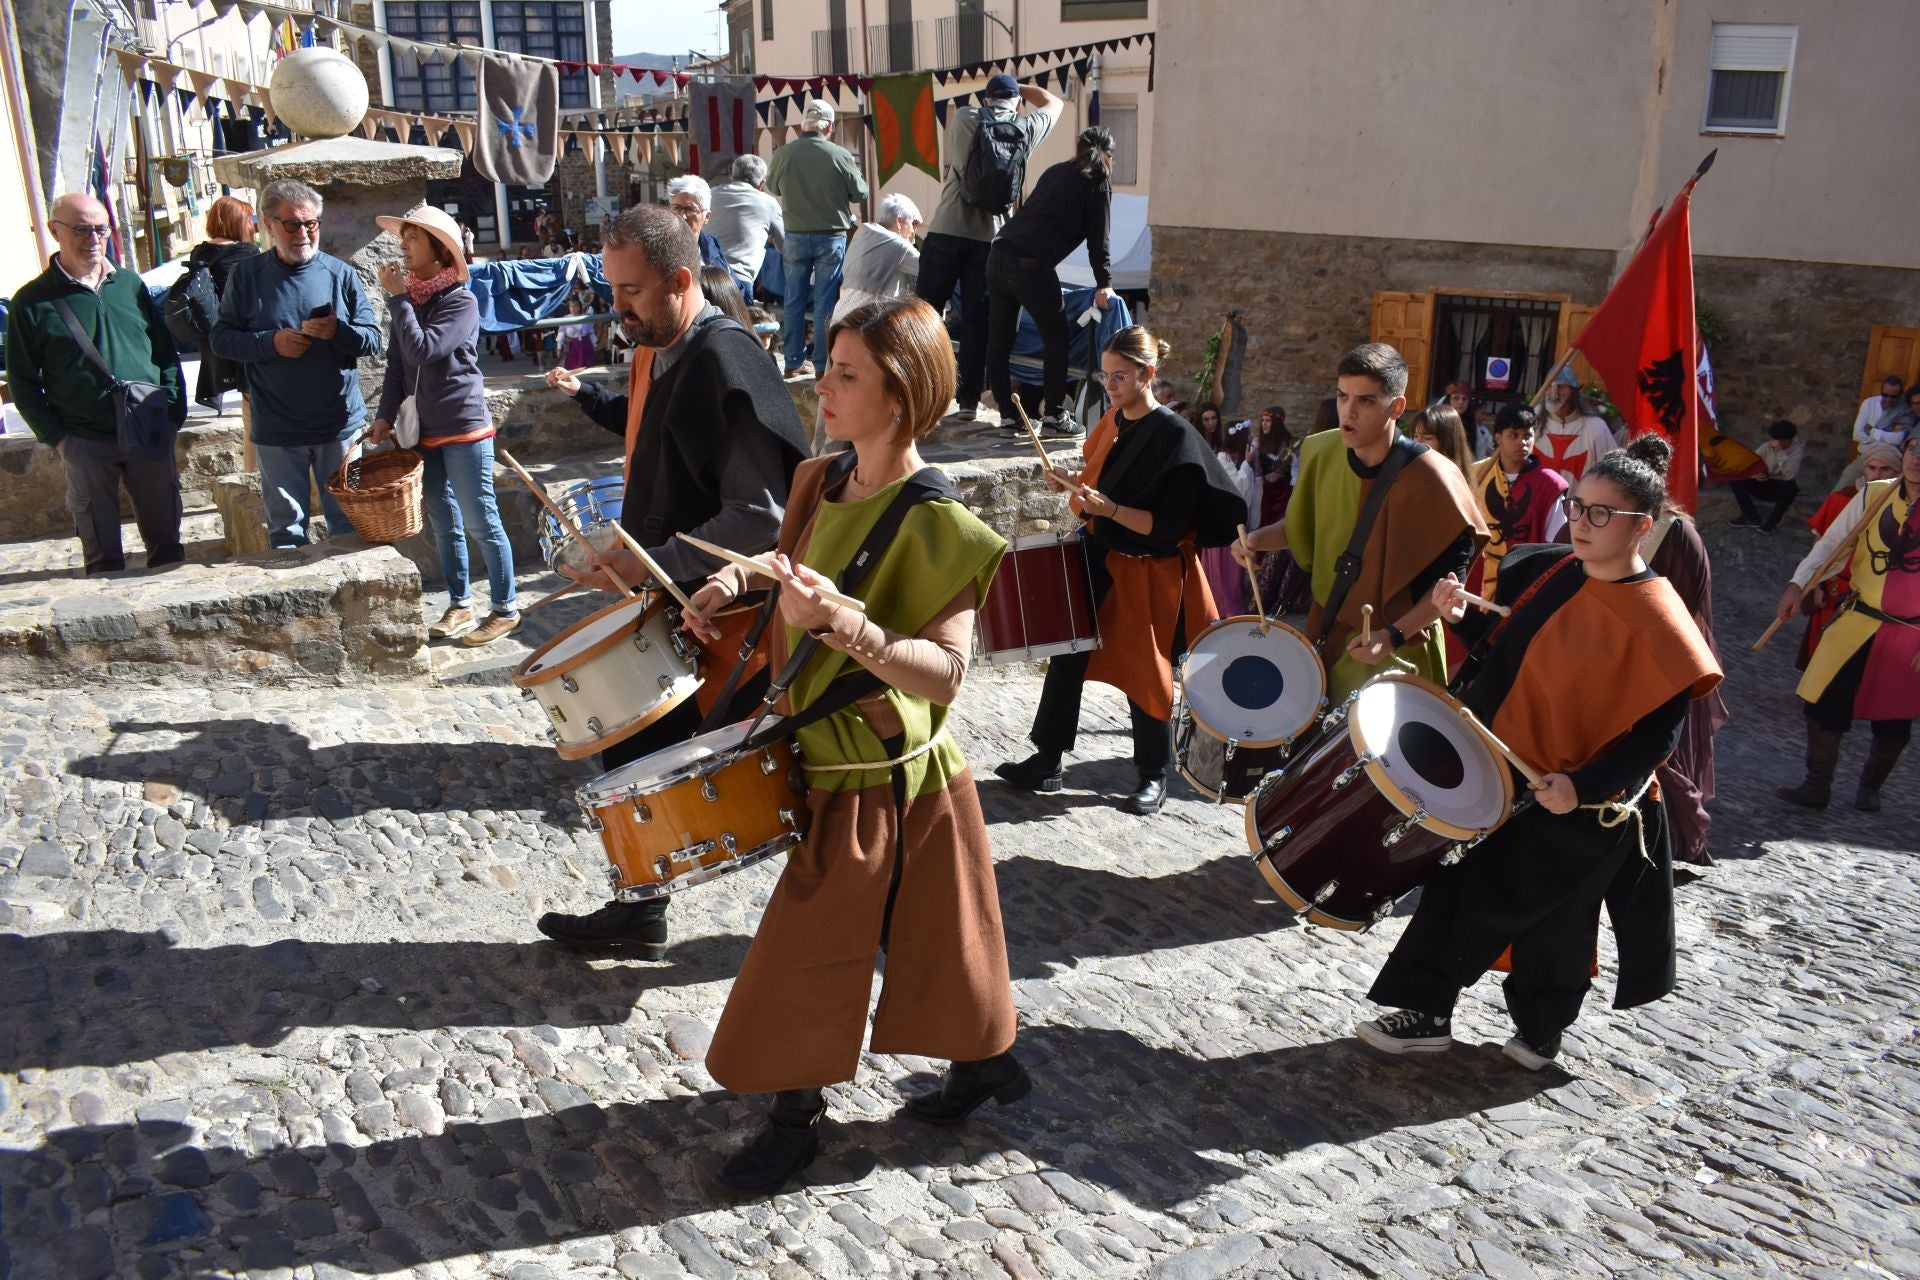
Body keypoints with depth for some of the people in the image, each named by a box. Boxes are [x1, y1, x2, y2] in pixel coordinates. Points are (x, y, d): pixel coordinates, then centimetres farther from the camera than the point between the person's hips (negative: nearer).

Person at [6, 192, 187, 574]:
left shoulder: (130, 283, 8)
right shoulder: (32, 301, -1)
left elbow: (166, 351, 12)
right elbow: (22, 381, 1)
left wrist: (172, 411, 2)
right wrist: (55, 437, -7)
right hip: (84, 444, -2)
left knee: (166, 539, 11)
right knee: (102, 553, 6)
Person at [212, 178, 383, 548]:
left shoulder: (340, 273, 1)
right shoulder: (246, 275, 2)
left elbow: (373, 340, 0)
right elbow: (221, 339, 2)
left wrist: (339, 332, -20)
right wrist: (270, 343, -15)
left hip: (340, 424, 0)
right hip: (276, 431, 0)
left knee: (349, 524, 9)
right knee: (286, 529, 9)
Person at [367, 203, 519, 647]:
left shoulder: (461, 300, -11)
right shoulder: (408, 298, 8)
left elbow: (421, 350, -23)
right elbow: (397, 363, 11)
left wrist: (397, 297, -15)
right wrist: (385, 415, 2)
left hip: (463, 427, -7)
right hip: (425, 431, 7)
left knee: (482, 522, -1)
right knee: (444, 524, 14)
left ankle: (505, 609, 8)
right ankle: (460, 605, 25)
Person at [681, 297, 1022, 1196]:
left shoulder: (930, 521, -23)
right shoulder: (821, 481, 2)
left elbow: (945, 673, -28)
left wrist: (839, 621, -39)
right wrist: (740, 585, -2)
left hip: (877, 770, -8)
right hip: (824, 748, 8)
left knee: (807, 948, 4)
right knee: (924, 931, 21)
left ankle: (796, 1118, 25)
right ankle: (984, 1062, 40)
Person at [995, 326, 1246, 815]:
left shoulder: (1173, 436, -16)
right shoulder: (1112, 423, 6)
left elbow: (1168, 527, -20)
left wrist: (1108, 508, -30)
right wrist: (1076, 483, -1)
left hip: (1147, 575, -7)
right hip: (1099, 560, 7)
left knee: (1144, 673, 5)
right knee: (1066, 656, 8)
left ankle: (1153, 775, 22)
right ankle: (1046, 762, 18)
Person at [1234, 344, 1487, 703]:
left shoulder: (1429, 478, -21)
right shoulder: (1322, 452, -5)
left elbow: (1451, 578, -15)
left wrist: (1395, 635, -26)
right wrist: (1258, 539, -6)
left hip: (1397, 657, -5)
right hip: (1326, 635, 5)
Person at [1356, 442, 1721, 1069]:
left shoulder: (1657, 622, -19)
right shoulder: (1553, 573, 0)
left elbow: (1657, 731, -19)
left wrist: (1584, 786, -27)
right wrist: (1463, 617, -4)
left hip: (1580, 808, -6)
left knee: (1550, 919, 10)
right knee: (1454, 885, 10)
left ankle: (1541, 1027, 35)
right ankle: (1427, 1014, 24)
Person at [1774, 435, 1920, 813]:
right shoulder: (1873, 496, -4)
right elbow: (1831, 543, 0)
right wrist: (1798, 584, -12)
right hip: (1860, 622, 2)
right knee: (1825, 704, -4)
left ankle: (1869, 789, 34)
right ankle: (1816, 786, 13)